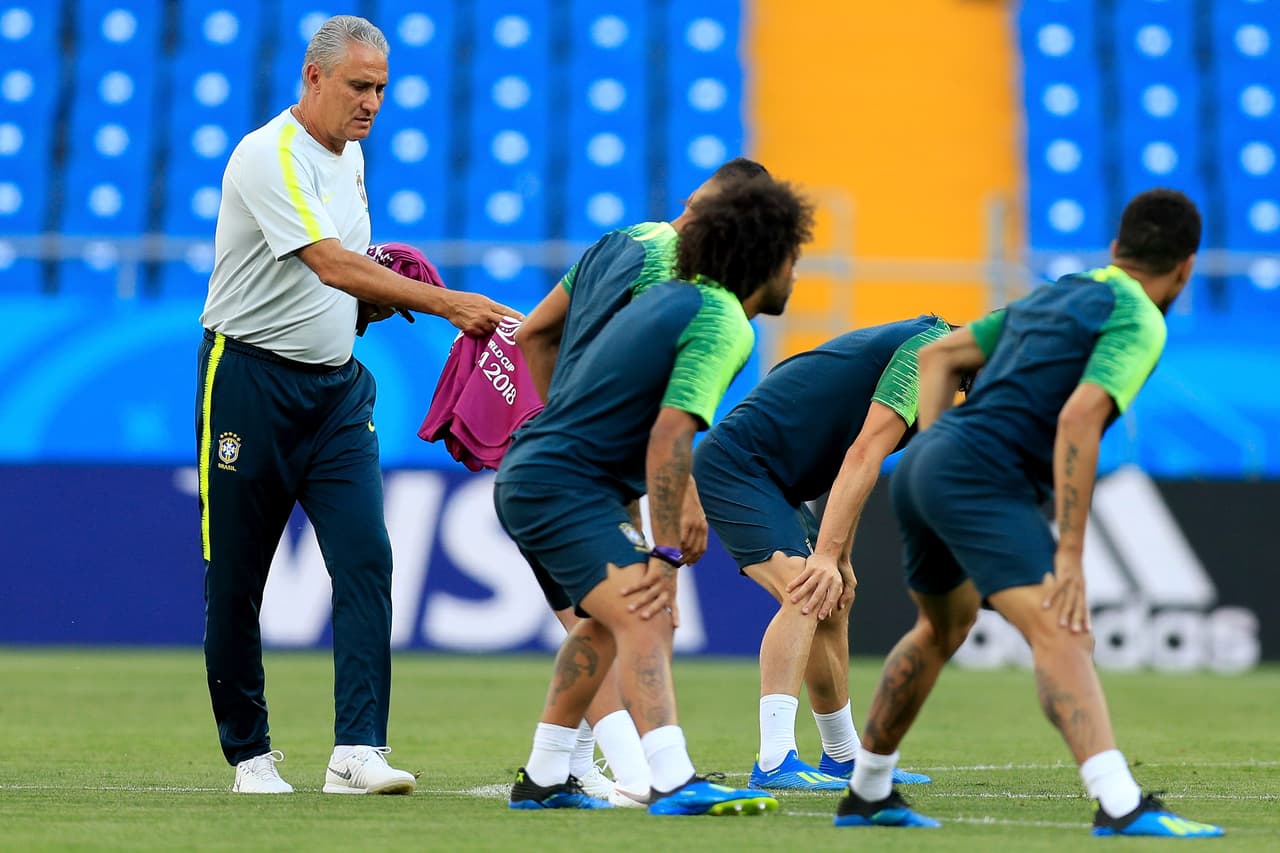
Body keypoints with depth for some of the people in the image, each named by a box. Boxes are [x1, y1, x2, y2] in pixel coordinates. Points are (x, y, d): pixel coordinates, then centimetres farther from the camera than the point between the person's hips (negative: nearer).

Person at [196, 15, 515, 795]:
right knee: (236, 578, 1)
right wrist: (451, 304, -33)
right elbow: (333, 265, -28)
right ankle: (249, 754, 15)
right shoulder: (271, 157, -16)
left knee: (366, 557, -10)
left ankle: (358, 752, -15)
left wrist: (380, 298, 3)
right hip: (251, 382, -7)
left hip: (336, 386, 7)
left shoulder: (351, 155, 12)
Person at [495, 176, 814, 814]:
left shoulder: (673, 297, 16)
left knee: (609, 622, 26)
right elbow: (669, 438, -23)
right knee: (643, 620, -24)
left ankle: (542, 780, 33)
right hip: (562, 487, -10)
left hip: (529, 473, 10)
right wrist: (664, 556, -22)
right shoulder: (724, 324, -13)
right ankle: (673, 784, -40)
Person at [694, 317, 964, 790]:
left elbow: (854, 465, 20)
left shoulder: (920, 349, 16)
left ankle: (842, 757, 30)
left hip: (771, 480, 11)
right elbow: (863, 457, -23)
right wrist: (827, 555, -26)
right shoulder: (925, 349, -16)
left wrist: (840, 559, 15)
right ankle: (775, 763, -31)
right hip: (734, 465, -11)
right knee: (804, 594, -24)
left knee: (831, 605, 16)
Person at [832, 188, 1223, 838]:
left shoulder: (1052, 295, 22)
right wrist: (1069, 557, -20)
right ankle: (1121, 807, -37)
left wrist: (936, 458, 18)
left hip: (923, 467, 9)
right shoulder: (1137, 322, -4)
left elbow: (938, 356, 26)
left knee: (945, 626, 30)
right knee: (1059, 635, -20)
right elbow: (1077, 421, -18)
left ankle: (866, 794, 41)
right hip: (982, 479, -9)